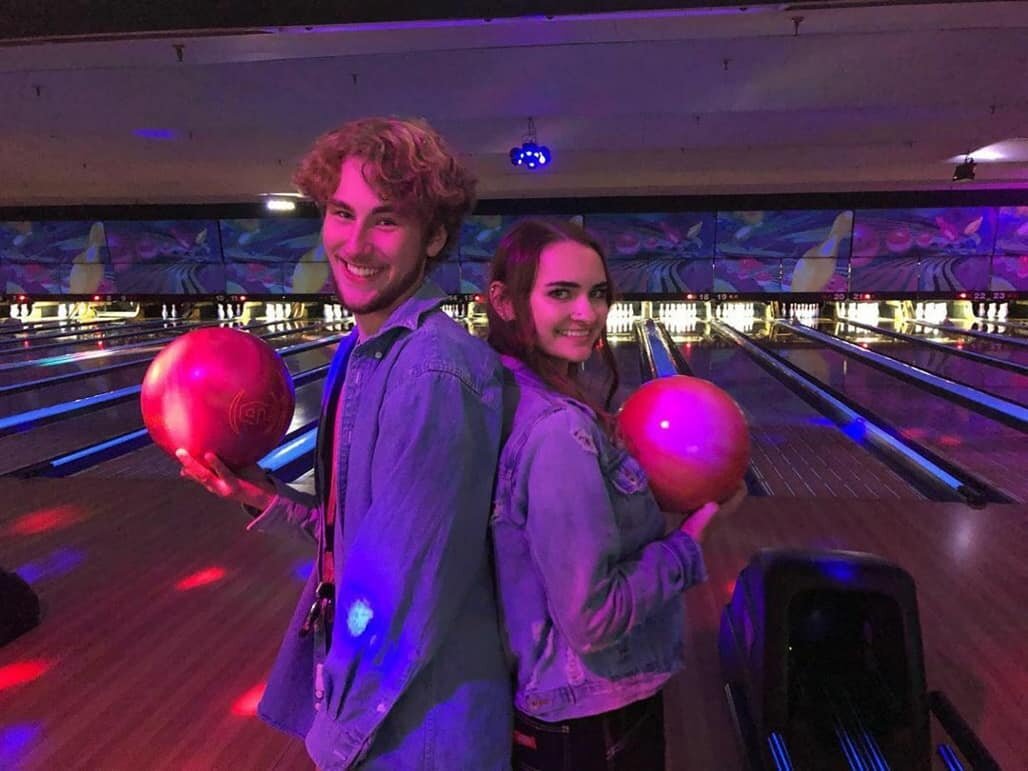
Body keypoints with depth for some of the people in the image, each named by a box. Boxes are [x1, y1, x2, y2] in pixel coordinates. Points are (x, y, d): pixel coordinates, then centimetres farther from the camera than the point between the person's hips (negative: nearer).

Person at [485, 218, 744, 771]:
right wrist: (691, 535, -17)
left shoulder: (510, 395, -2)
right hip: (595, 720, -8)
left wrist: (637, 485, -1)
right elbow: (593, 620, -27)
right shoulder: (560, 430, -29)